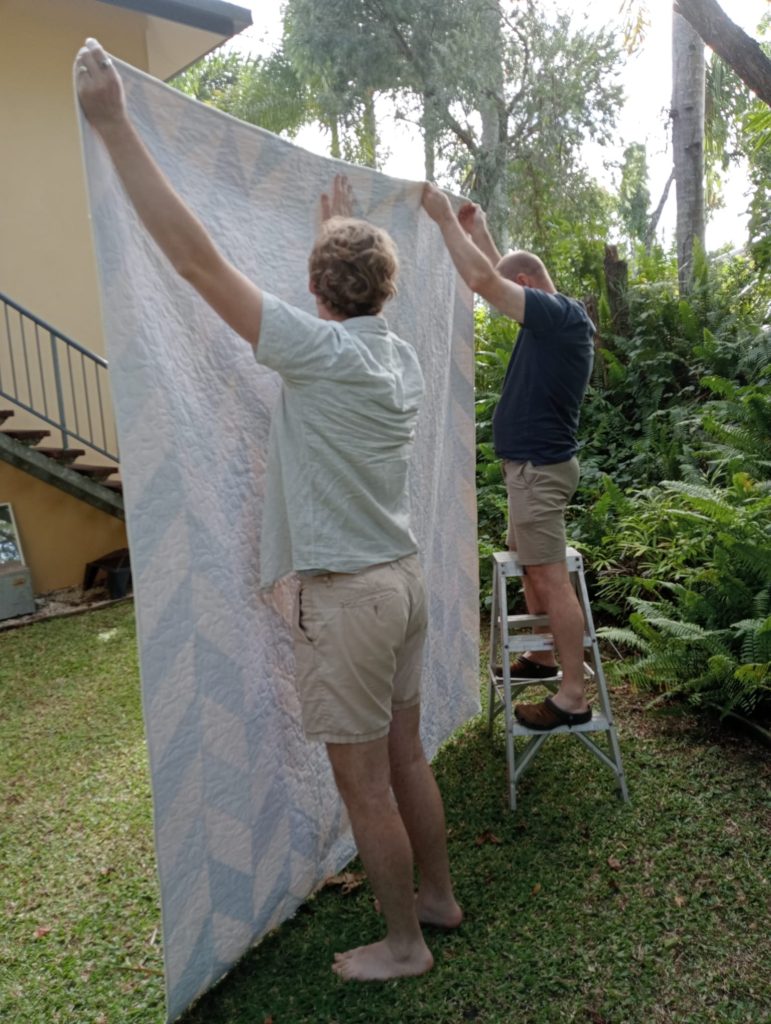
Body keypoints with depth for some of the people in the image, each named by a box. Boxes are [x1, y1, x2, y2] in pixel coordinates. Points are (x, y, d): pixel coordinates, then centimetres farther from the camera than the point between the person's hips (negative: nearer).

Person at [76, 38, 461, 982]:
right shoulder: (398, 355, 4)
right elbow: (356, 304, 27)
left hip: (346, 596, -8)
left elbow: (196, 259, -21)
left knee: (363, 782, 9)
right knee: (405, 757, 22)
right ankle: (437, 894, 42)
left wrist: (114, 124, -15)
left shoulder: (321, 352, -19)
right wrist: (343, 222, 42)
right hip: (402, 578, 8)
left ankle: (403, 942, 30)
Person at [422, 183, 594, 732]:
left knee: (551, 579, -7)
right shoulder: (558, 317, 12)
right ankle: (542, 657, 34)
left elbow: (483, 280, -23)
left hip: (540, 467, -11)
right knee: (531, 564, 20)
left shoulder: (559, 313, -16)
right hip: (534, 464, 11)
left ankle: (574, 697, 1)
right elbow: (498, 278, 27)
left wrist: (446, 218, -13)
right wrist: (478, 230, 29)